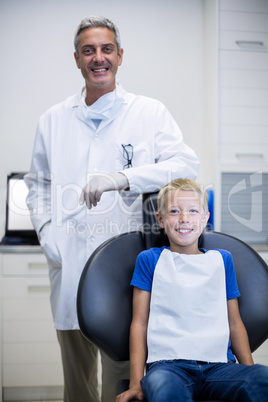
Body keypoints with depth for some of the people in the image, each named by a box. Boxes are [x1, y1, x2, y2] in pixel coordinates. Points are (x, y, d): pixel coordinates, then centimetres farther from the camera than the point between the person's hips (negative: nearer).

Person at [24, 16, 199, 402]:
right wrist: (45, 230, 2)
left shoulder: (150, 113, 3)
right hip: (70, 265, 3)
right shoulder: (53, 120, 13)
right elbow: (38, 182, 20)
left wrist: (121, 178, -23)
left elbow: (186, 165, -10)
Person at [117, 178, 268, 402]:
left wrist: (250, 370, 7)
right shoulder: (149, 260, 12)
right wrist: (136, 382, -2)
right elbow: (140, 323, 8)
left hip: (218, 364, 3)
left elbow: (234, 322, 20)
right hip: (168, 364, -2)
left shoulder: (222, 260, 19)